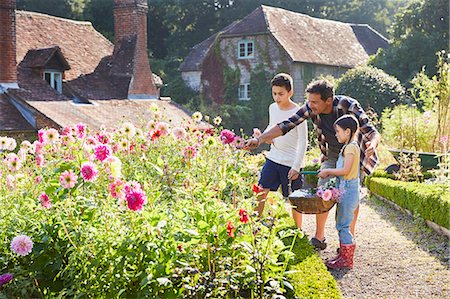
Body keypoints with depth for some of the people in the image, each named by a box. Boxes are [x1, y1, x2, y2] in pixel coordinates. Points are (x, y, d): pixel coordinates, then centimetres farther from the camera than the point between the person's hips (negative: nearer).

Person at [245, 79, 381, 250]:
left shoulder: (349, 106, -32)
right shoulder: (310, 108, -20)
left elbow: (373, 133, -32)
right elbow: (286, 125, -19)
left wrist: (372, 145, -56)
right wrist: (259, 140, -28)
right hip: (332, 155, 4)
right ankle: (319, 238, 8)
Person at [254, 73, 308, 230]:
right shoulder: (273, 108, 5)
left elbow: (303, 142, -13)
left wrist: (296, 167, -16)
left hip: (291, 162, -5)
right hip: (273, 158, 6)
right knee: (261, 192, 2)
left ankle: (298, 231, 21)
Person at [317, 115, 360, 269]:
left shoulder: (351, 147, -14)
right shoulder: (349, 146, 16)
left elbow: (345, 170, -22)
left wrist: (328, 171, -12)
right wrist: (330, 173, 9)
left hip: (348, 189, -10)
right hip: (344, 189, 10)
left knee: (343, 225, -6)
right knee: (341, 224, 15)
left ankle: (347, 260, 1)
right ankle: (343, 255, 23)